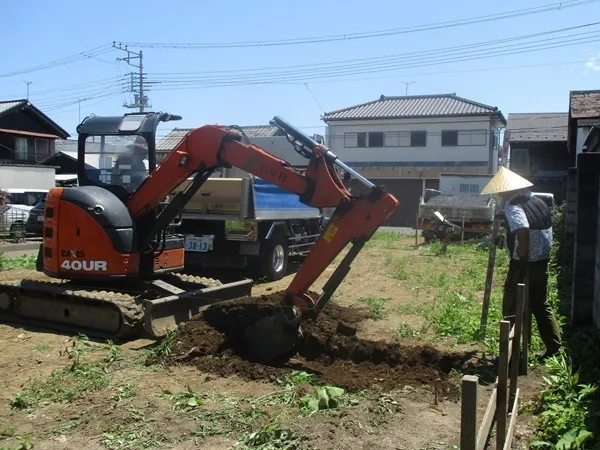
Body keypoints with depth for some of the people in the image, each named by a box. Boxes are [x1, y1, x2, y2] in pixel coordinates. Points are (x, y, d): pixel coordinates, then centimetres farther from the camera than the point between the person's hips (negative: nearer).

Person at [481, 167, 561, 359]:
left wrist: (521, 257, -22)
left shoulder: (513, 206, -17)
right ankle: (554, 347, 25)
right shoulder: (539, 202, 10)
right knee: (541, 306, 20)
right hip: (542, 263, 8)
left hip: (523, 266, -8)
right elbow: (546, 231, 15)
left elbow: (523, 230, -33)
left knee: (512, 310, 4)